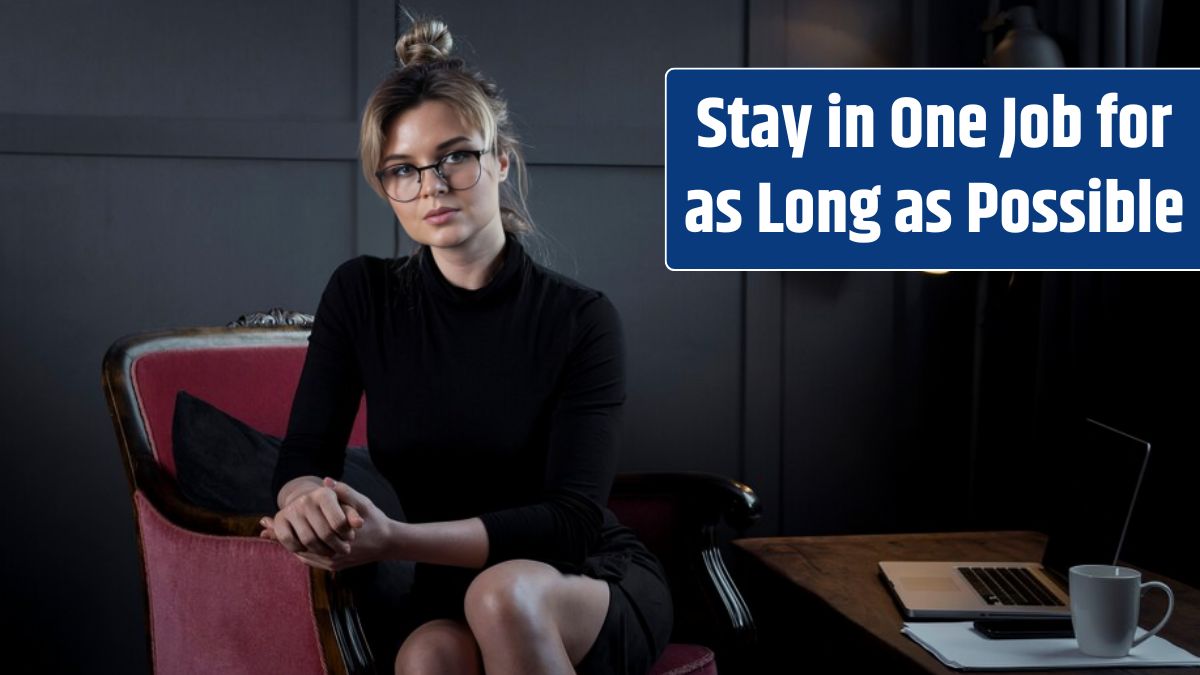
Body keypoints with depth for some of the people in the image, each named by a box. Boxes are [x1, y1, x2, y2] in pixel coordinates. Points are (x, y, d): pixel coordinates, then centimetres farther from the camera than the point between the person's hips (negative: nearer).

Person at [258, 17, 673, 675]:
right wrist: (306, 501, -30)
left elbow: (574, 517, -17)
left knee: (502, 594, -36)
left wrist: (394, 538, -32)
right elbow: (303, 456, -3)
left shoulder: (581, 319, -9)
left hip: (594, 587, -1)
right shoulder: (361, 296, 0)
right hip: (448, 599, 1)